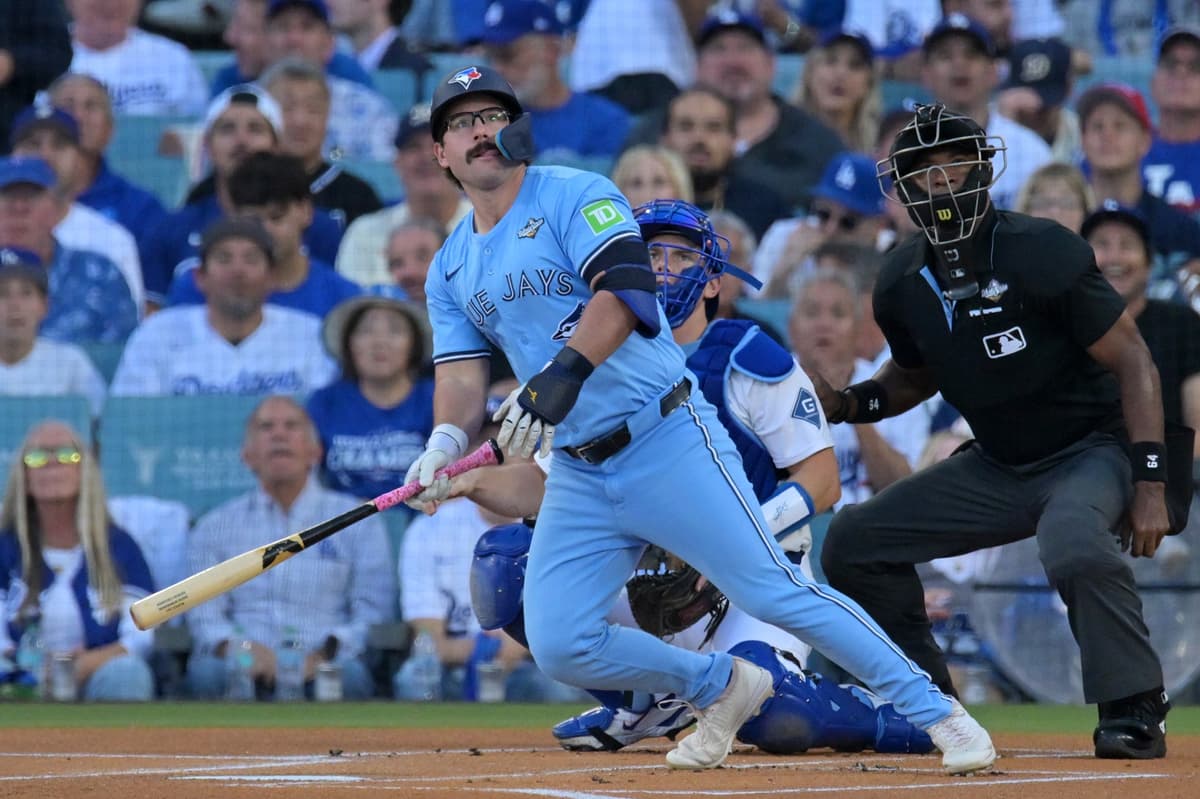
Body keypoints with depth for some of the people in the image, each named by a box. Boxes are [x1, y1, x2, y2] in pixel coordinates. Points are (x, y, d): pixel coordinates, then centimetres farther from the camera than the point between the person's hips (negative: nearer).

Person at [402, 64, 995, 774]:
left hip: (667, 443, -6)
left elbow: (625, 287, -20)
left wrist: (566, 370, -35)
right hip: (577, 476, 6)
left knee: (775, 592, -13)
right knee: (560, 647, -4)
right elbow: (462, 371, 6)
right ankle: (721, 687, 17)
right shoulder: (451, 269, 15)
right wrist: (447, 439, -17)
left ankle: (936, 712, -6)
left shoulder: (575, 196, -4)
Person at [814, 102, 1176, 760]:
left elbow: (1132, 361, -18)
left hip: (1091, 451, -7)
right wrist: (848, 403, -3)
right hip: (997, 469, 7)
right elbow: (913, 377, 18)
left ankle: (1134, 711, -22)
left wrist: (1149, 483, -25)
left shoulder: (1040, 253, -21)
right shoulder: (904, 284, -2)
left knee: (1075, 545, -39)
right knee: (852, 543, 4)